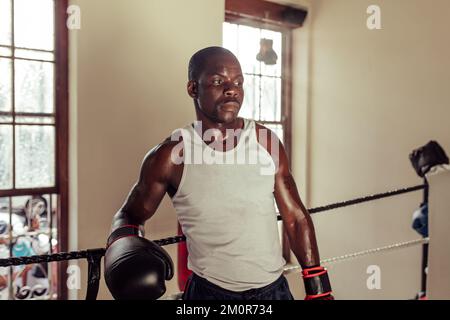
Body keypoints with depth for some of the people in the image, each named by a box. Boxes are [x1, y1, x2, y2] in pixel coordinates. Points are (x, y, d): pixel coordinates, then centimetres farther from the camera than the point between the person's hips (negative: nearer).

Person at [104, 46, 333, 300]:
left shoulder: (266, 142, -6)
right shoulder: (170, 157, -12)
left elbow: (296, 218, 1)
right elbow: (130, 216, 2)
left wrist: (319, 289, 1)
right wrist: (123, 248, -18)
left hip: (274, 288, 2)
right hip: (209, 291, -2)